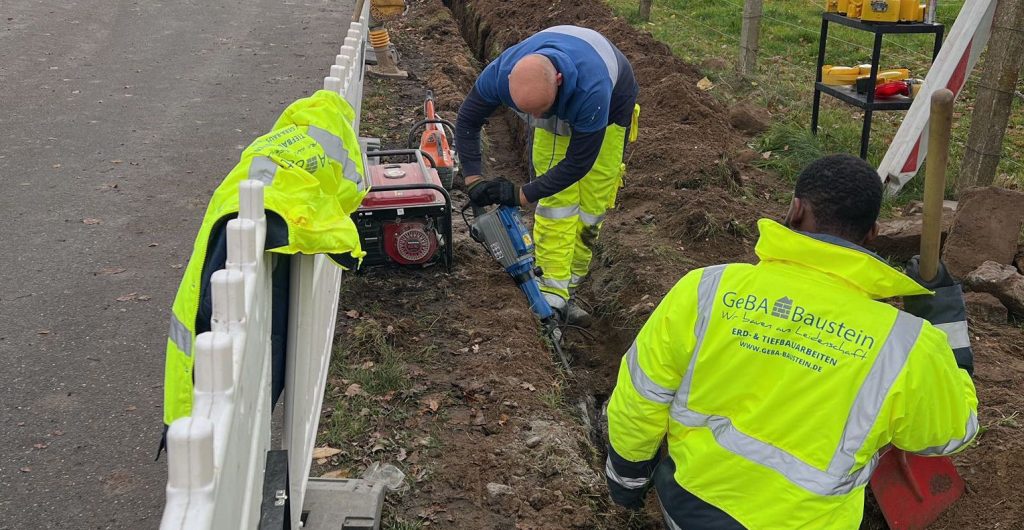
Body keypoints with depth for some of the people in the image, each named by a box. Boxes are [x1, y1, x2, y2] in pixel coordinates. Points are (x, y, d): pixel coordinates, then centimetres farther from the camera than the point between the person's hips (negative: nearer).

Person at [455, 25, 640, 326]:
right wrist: (473, 180, -21)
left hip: (611, 104, -3)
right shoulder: (500, 72, -36)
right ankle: (553, 294, -7)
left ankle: (566, 287, 9)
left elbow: (579, 161, -33)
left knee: (592, 204, -4)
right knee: (556, 200, -9)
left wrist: (523, 195, -31)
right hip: (558, 110, 3)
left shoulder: (592, 91, -47)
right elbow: (467, 121, -15)